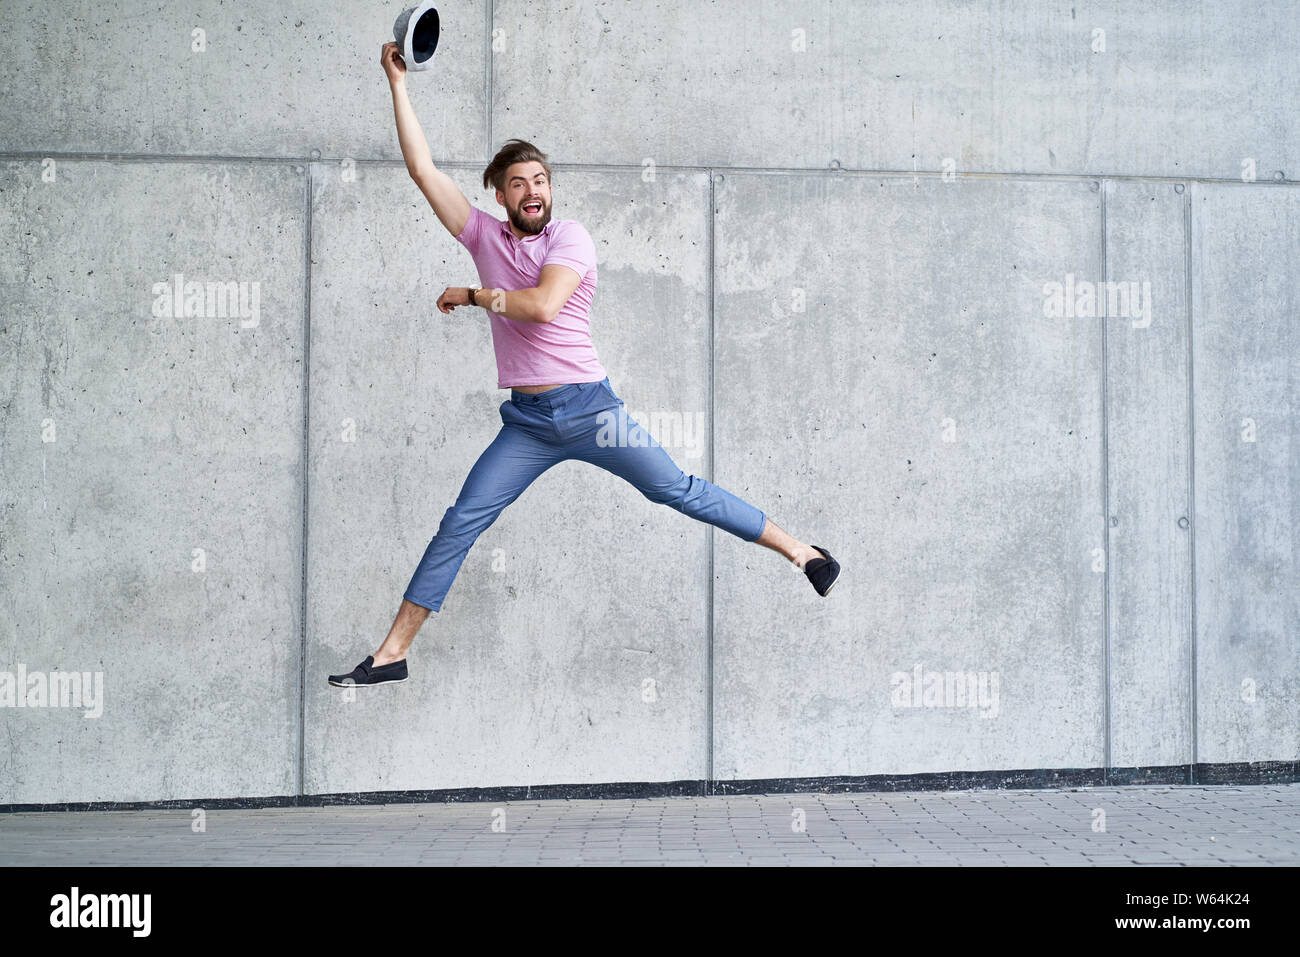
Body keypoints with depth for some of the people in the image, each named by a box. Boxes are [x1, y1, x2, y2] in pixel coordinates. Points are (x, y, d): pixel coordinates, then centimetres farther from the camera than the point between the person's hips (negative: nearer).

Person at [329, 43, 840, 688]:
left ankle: (799, 550, 11)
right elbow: (422, 169, 6)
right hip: (526, 424, 4)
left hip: (588, 406, -3)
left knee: (680, 492, -1)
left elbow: (542, 304, -22)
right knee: (459, 525, -2)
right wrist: (398, 82, 4)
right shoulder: (484, 235, 8)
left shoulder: (570, 237, -5)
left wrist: (472, 295, -9)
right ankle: (391, 654, 2)